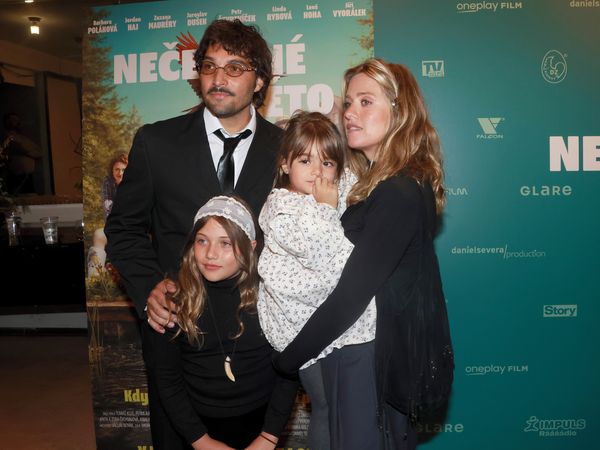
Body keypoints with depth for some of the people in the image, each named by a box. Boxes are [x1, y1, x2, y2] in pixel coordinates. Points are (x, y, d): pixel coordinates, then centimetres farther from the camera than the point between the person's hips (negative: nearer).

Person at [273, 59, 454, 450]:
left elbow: (352, 293, -25)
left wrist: (288, 358, -14)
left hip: (373, 362, -8)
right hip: (386, 350, 9)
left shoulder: (398, 194, -24)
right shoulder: (378, 184, 7)